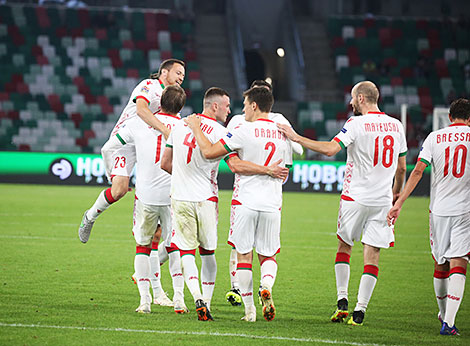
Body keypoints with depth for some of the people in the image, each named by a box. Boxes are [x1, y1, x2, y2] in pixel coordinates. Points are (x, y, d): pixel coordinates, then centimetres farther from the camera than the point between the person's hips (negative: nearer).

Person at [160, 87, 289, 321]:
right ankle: (206, 304, 11)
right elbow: (236, 166, -20)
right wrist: (268, 170, -14)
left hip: (180, 198, 3)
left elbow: (165, 164, 13)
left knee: (186, 252, 2)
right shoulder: (219, 132, -9)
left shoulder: (180, 126, 6)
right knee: (208, 253, 12)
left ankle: (198, 298, -18)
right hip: (205, 199, -3)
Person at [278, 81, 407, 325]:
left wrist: (297, 138, -14)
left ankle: (342, 301, 8)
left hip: (355, 197, -3)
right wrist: (396, 193, 28)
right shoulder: (396, 126, 7)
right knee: (372, 255, 3)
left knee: (344, 246, 14)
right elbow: (402, 167, 14)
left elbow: (330, 149, -21)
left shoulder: (357, 124, -10)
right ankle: (360, 310, -1)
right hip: (382, 201, 3)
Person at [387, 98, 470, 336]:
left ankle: (443, 313, 35)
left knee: (440, 264, 17)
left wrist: (399, 203, -2)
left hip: (439, 209, 2)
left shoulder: (435, 137, 3)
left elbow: (417, 171, -3)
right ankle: (448, 321, -20)